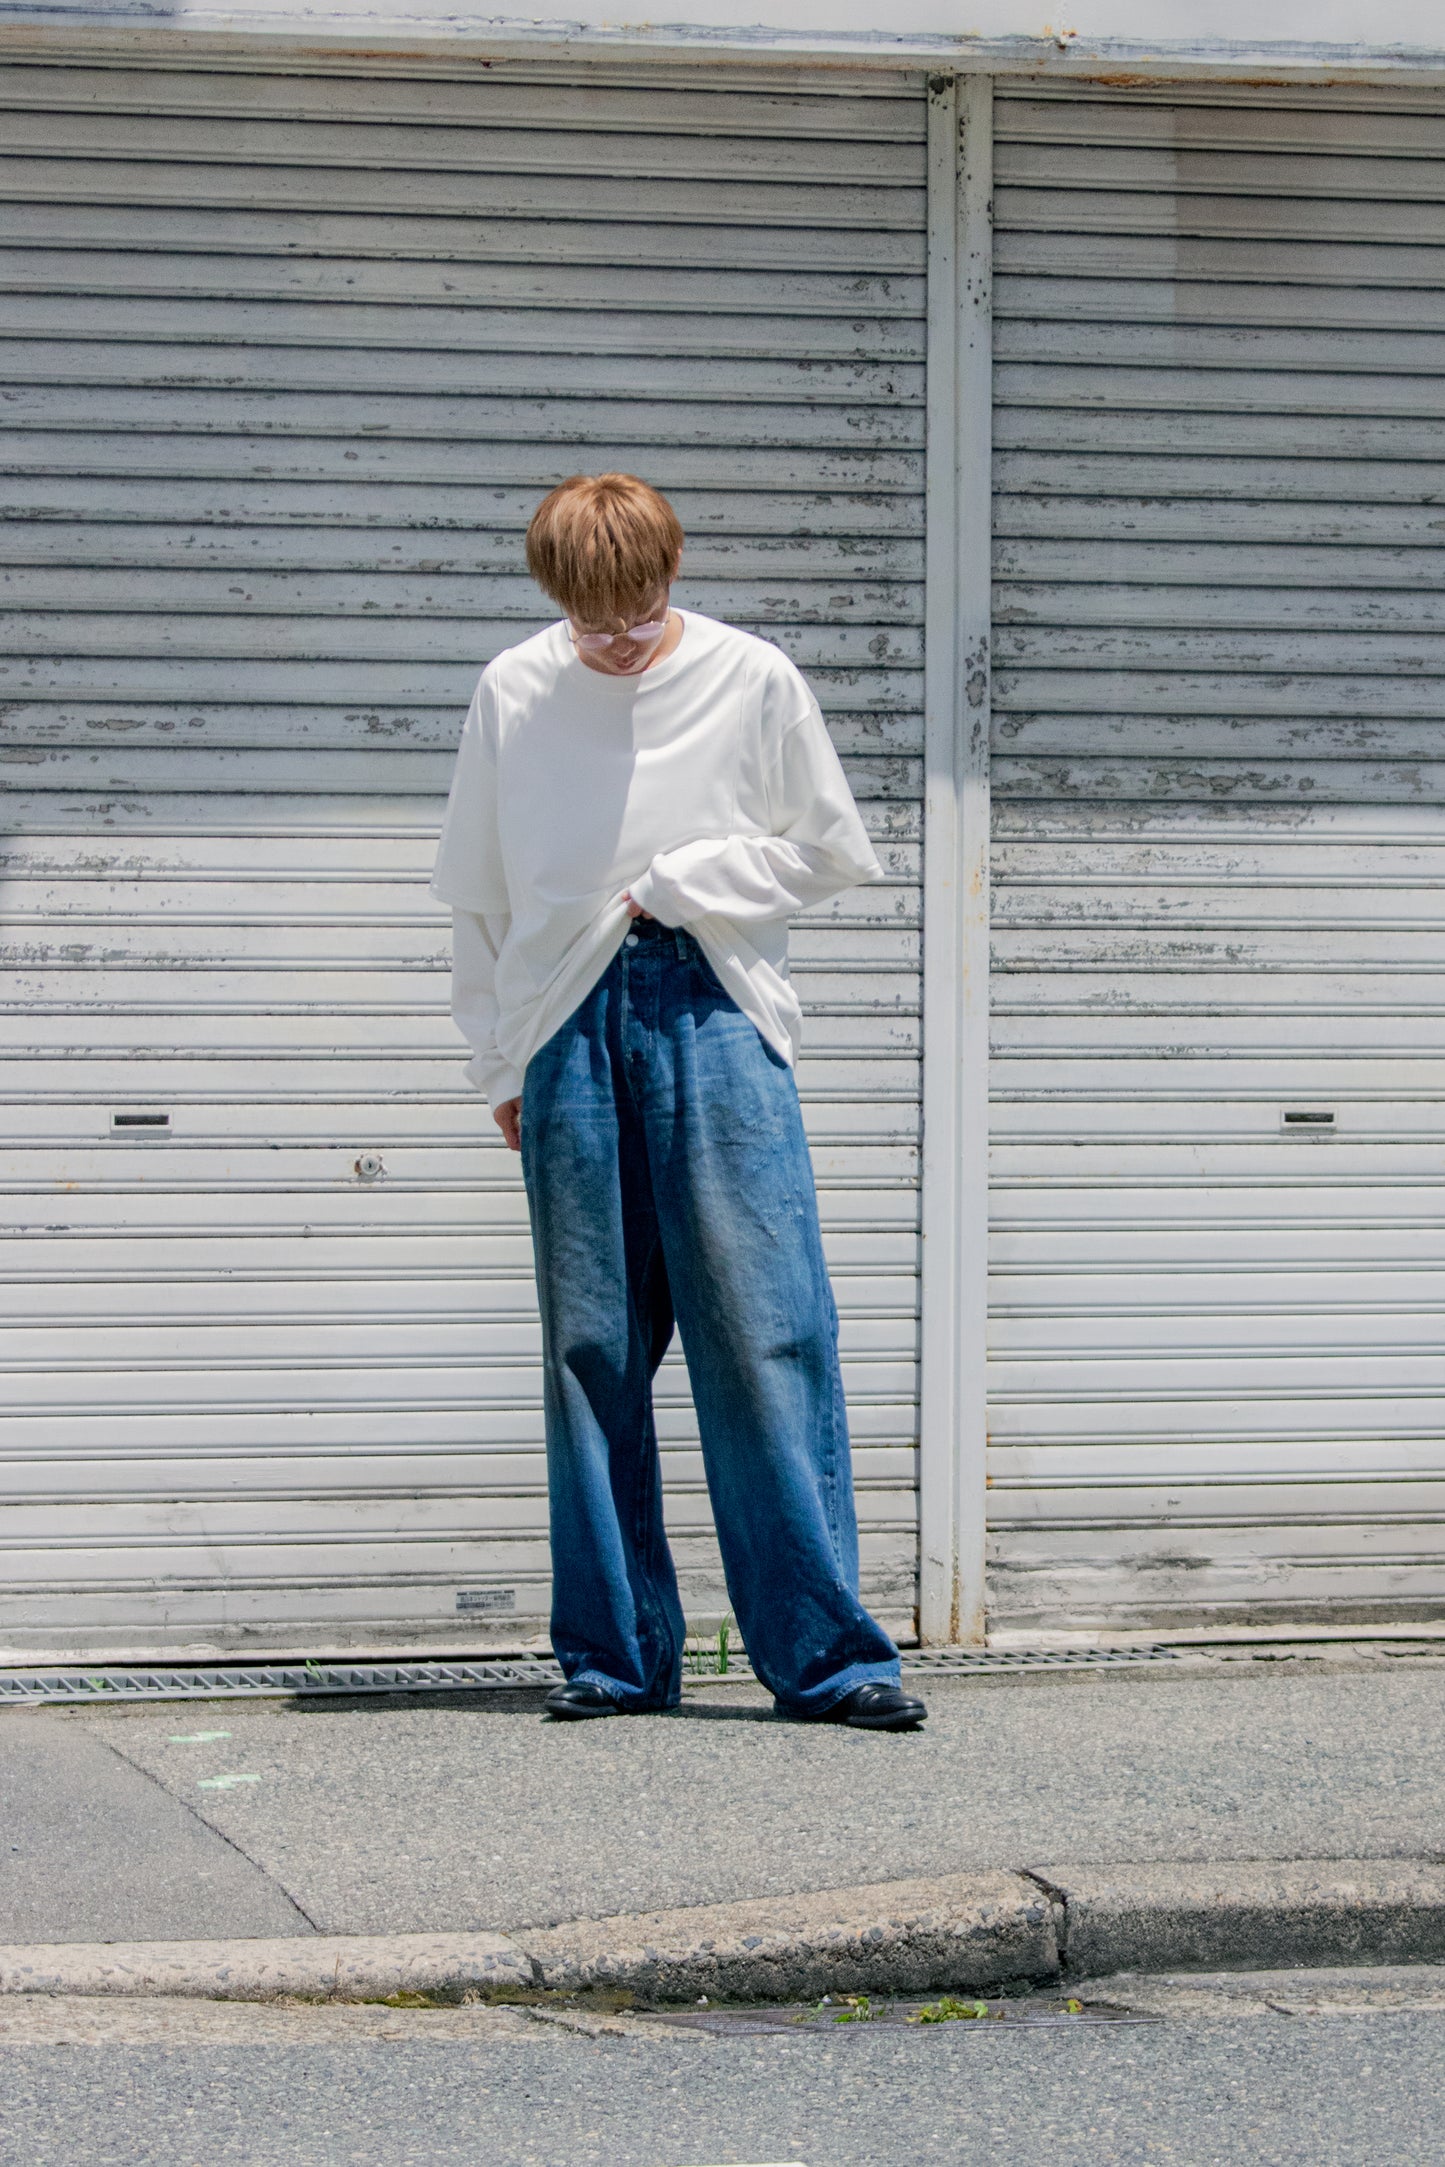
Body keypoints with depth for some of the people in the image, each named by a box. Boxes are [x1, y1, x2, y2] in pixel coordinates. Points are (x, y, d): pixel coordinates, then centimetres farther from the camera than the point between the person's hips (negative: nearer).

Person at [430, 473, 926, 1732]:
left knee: (768, 1332, -8)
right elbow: (479, 894, 15)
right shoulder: (513, 695, 8)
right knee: (591, 1345, 2)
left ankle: (823, 1649, -5)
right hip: (569, 1028, 2)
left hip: (717, 1017, -2)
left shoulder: (754, 682, 3)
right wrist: (500, 1061, 12)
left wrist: (681, 883, -2)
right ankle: (616, 1653, 9)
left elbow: (833, 850, 10)